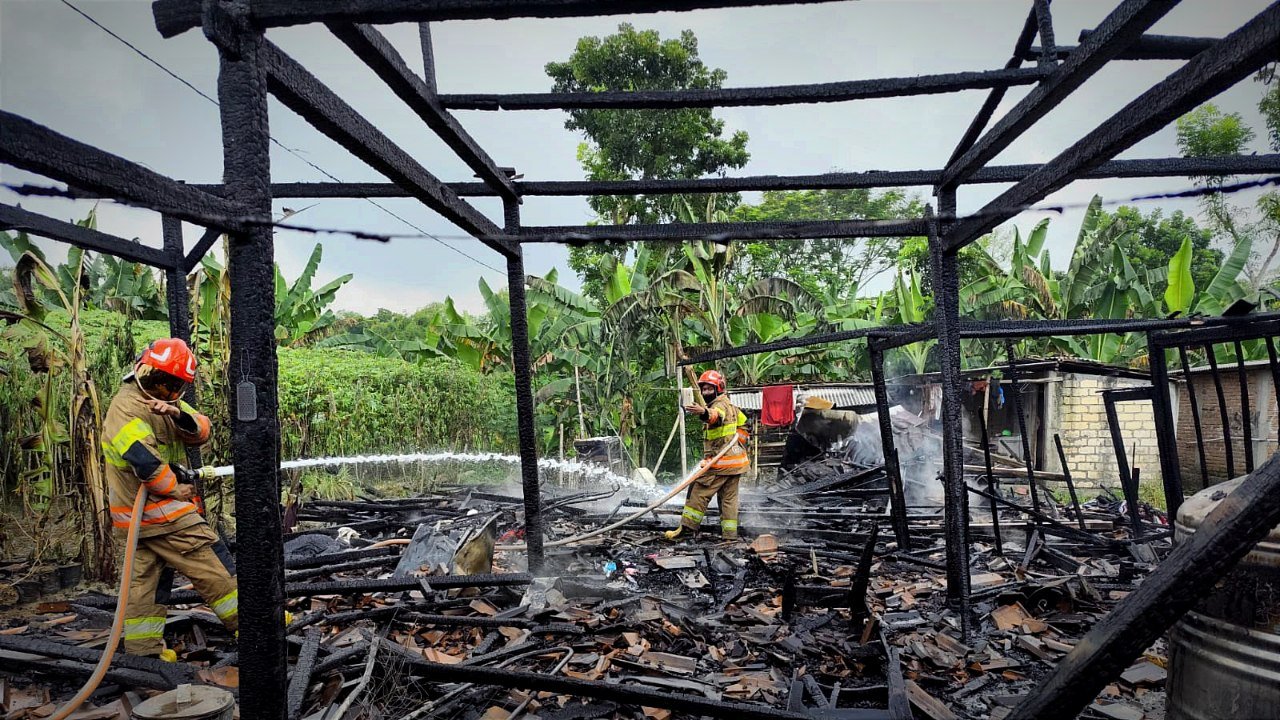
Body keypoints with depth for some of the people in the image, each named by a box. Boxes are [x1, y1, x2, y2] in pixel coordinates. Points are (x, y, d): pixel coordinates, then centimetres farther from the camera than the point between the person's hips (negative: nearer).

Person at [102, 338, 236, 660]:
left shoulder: (164, 402, 11)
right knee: (213, 568, -3)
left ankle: (143, 648, 19)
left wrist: (179, 416, -22)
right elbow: (144, 461, -25)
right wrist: (176, 489, -13)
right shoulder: (127, 407, -16)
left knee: (143, 576, 12)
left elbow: (202, 432, -1)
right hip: (160, 509, -9)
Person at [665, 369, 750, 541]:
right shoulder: (730, 405, 19)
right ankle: (730, 533, 11)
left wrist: (704, 412, -60)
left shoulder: (721, 404, -13)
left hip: (720, 461, -10)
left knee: (699, 492, -6)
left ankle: (687, 527, -6)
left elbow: (716, 415, -40)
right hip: (734, 460, 10)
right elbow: (743, 422, 33)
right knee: (729, 497, 10)